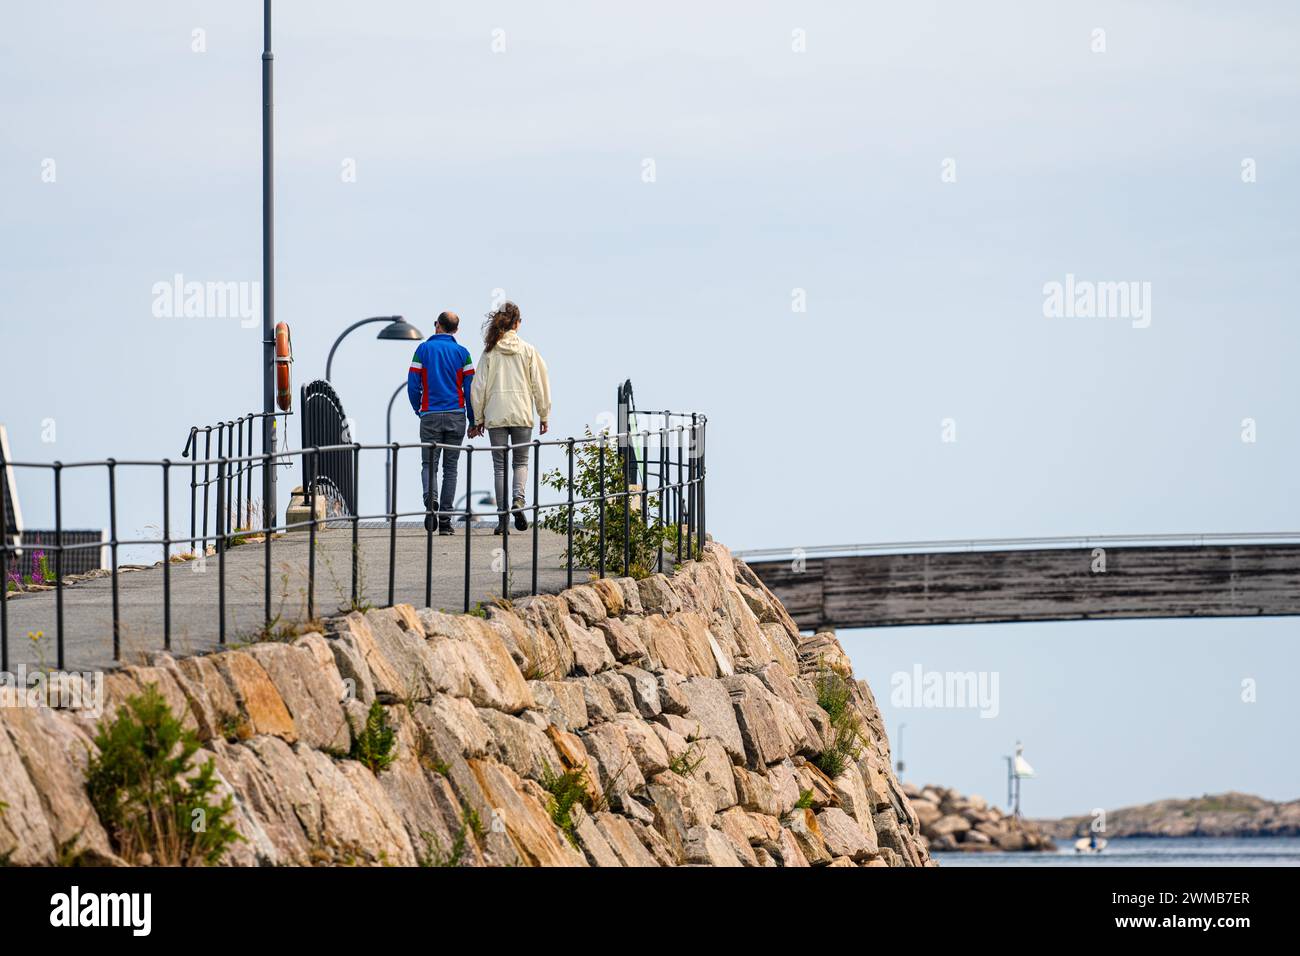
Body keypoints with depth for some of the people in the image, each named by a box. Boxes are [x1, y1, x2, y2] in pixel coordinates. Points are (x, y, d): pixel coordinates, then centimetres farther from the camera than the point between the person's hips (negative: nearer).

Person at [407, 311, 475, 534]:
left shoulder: (424, 349, 0)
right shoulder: (462, 353, 3)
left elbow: (413, 384, -3)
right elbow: (471, 388, 0)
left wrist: (417, 409, 13)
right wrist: (473, 420, 9)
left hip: (430, 416, -1)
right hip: (456, 415, 1)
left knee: (429, 464, 4)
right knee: (450, 467, 7)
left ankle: (431, 502, -26)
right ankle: (445, 520, 2)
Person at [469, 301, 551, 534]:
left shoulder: (491, 351, 1)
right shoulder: (527, 350, 0)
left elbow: (479, 386, 1)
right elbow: (539, 385, 2)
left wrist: (477, 419, 9)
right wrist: (544, 416, 10)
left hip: (496, 416, 0)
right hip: (522, 414, 0)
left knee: (500, 465, 5)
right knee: (521, 462, 10)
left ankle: (502, 518, 2)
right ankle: (518, 499, -18)